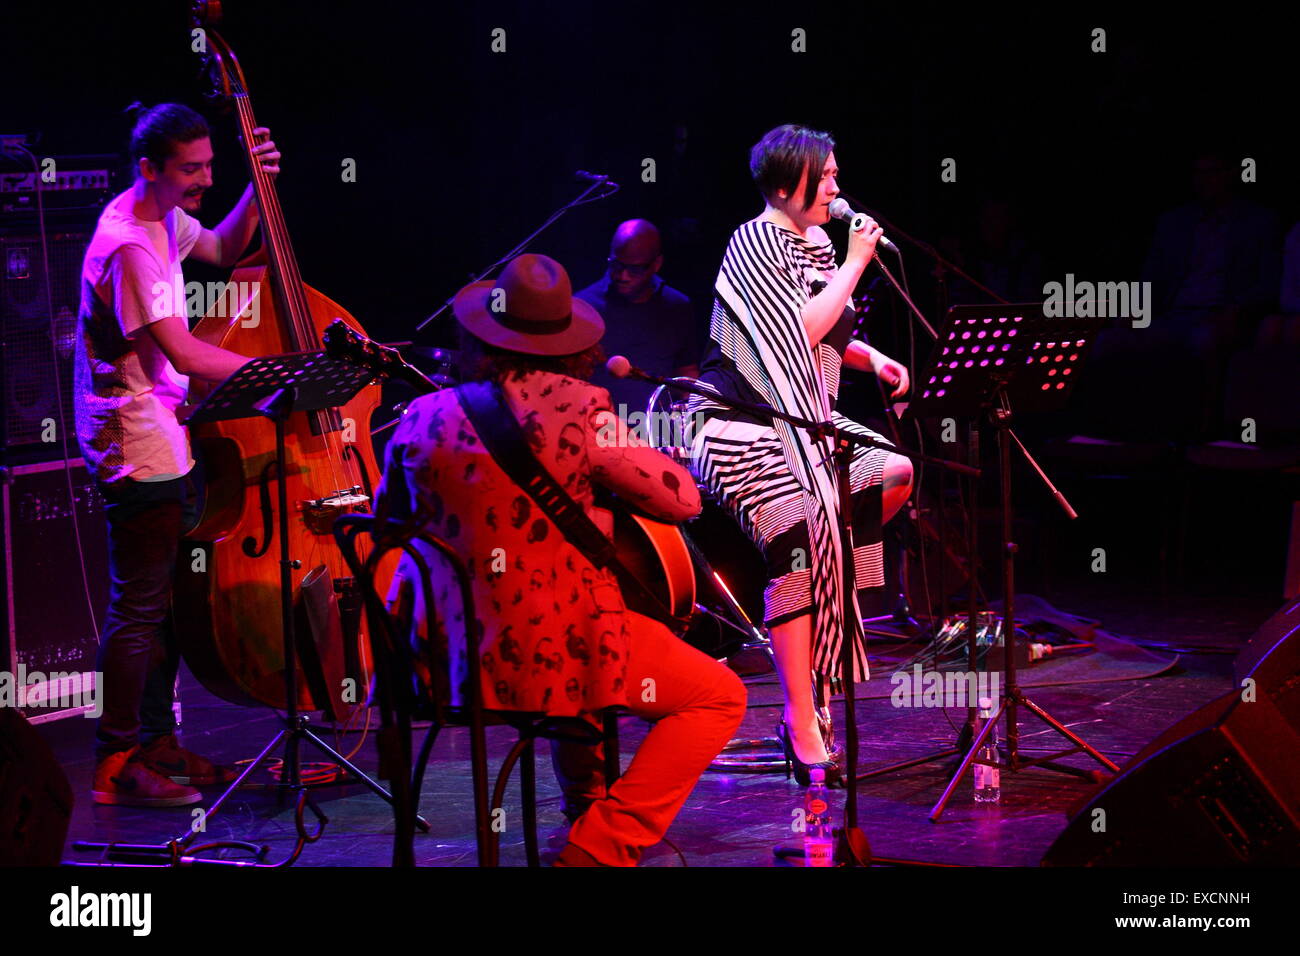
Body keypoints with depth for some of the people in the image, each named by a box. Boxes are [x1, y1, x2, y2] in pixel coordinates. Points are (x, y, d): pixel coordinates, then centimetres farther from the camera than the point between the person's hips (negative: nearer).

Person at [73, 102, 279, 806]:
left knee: (170, 599, 15)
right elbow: (183, 354, -24)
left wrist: (259, 185, 12)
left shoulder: (165, 219, 8)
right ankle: (117, 765, 2)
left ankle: (158, 743, 24)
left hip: (164, 440, 10)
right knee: (138, 609, -5)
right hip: (135, 451, -10)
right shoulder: (127, 246, -22)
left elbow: (224, 249, 29)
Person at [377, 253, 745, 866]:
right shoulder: (578, 410, -12)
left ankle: (585, 800, 43)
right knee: (720, 696, 11)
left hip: (450, 658, 6)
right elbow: (683, 499, -7)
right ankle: (603, 845, 0)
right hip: (557, 655, -6)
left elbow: (388, 516, 18)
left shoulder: (422, 418, 0)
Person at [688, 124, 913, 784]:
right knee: (797, 533, -28)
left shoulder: (815, 242, 14)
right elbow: (803, 331, -20)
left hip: (803, 417, 9)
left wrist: (874, 360, 5)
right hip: (741, 425, -9)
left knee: (895, 475, -8)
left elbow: (830, 336, 24)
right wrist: (854, 265, -11)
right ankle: (801, 723, -28)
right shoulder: (755, 241, -11)